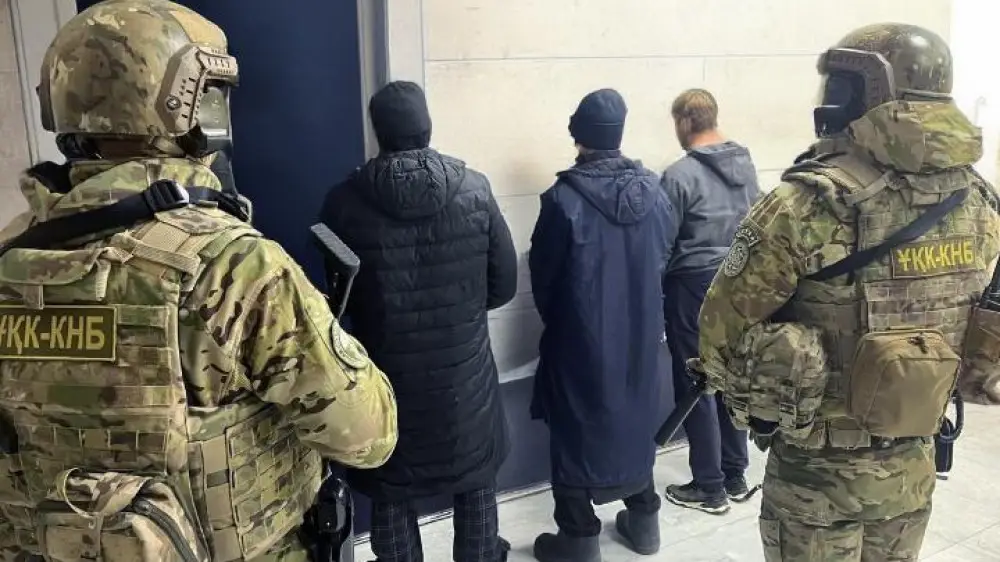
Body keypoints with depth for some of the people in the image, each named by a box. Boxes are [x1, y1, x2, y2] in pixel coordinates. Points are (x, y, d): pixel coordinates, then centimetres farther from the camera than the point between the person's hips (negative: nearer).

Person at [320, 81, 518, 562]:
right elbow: (504, 284, -3)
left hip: (388, 375, -1)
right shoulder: (474, 189, -9)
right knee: (476, 484, 21)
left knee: (391, 493, 17)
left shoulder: (345, 202, -12)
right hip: (465, 372, 1)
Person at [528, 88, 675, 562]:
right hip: (640, 331, 5)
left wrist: (555, 320, 10)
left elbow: (542, 274, -9)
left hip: (580, 337, -5)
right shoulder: (653, 191, -5)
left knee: (576, 427, 8)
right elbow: (662, 257, 5)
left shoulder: (564, 198, -19)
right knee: (635, 416, 20)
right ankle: (643, 519, 34)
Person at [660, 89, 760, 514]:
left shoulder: (680, 174, -16)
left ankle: (709, 488, 12)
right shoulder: (746, 164, 4)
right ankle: (735, 477, 26)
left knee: (696, 386, 3)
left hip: (694, 286, -7)